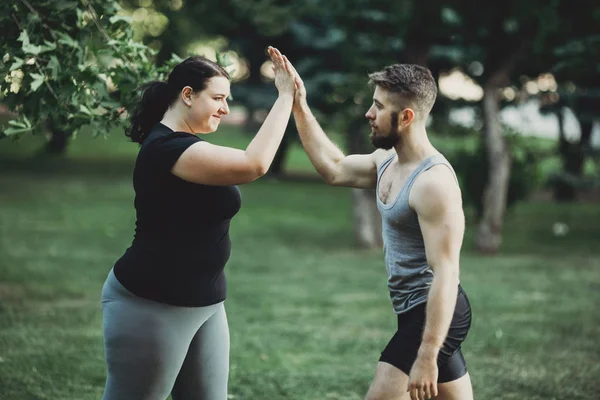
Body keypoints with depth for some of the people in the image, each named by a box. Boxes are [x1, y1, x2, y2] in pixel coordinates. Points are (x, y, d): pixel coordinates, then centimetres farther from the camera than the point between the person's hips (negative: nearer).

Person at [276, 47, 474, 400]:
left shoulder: (434, 182, -22)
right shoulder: (387, 161, 7)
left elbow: (446, 274, -26)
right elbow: (334, 169, 21)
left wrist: (426, 356, -28)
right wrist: (299, 107, 12)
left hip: (433, 313, -10)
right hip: (418, 311, 10)